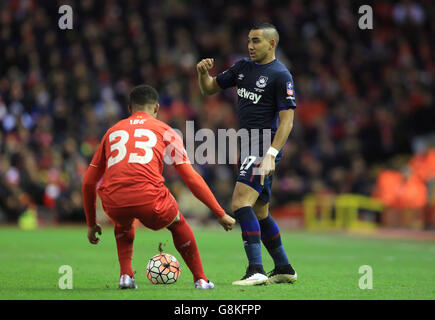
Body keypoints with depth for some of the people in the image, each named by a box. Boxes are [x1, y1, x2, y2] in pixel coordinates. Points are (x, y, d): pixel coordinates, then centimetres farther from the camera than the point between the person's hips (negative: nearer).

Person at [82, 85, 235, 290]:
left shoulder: (112, 132, 27)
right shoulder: (164, 131, 19)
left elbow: (88, 182, 28)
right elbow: (192, 179, 13)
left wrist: (91, 224, 38)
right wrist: (221, 214, 19)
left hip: (114, 205, 2)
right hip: (150, 201, -2)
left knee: (123, 223, 38)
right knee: (177, 223, 31)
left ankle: (125, 275, 22)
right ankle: (200, 279, 28)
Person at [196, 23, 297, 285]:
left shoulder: (280, 75, -10)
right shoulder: (243, 67, 13)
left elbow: (287, 120, -14)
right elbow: (209, 89, 21)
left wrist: (270, 155, -23)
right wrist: (204, 73, -3)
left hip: (265, 147, -9)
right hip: (250, 147, 9)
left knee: (240, 203, -21)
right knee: (259, 212, 14)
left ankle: (256, 270, -25)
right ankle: (284, 269, 24)